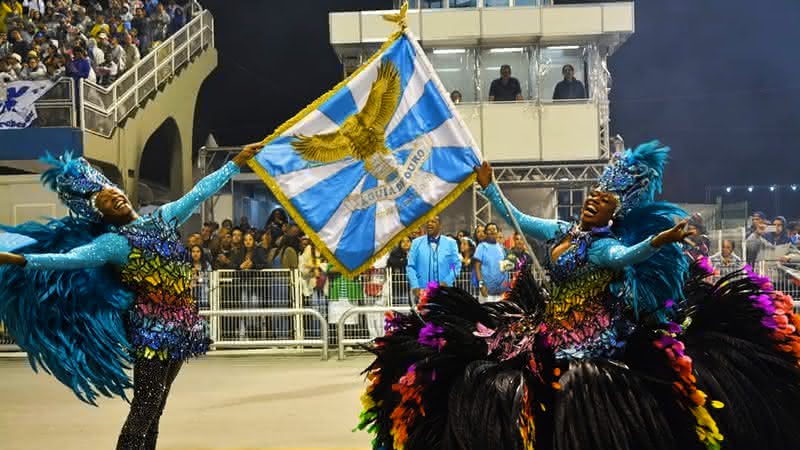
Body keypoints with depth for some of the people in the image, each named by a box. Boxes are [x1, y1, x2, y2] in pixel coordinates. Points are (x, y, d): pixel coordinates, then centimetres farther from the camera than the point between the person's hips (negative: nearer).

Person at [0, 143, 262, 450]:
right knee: (144, 407, -9)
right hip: (151, 328, -6)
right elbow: (68, 258, -20)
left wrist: (237, 162, 17)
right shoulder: (113, 242, -8)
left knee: (155, 407, 12)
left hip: (180, 324, 6)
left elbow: (200, 192, 14)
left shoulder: (163, 217, 10)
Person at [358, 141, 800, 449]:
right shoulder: (561, 231, 10)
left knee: (564, 395, -21)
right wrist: (488, 185, 16)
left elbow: (626, 256, -34)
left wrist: (658, 241, -52)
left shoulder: (606, 245, -11)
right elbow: (516, 219, 18)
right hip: (546, 325, 7)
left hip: (587, 335, -7)